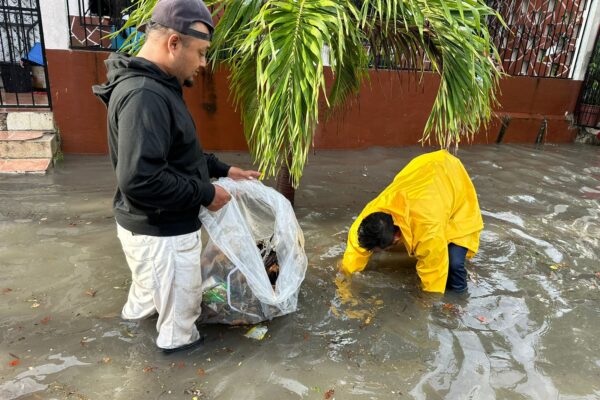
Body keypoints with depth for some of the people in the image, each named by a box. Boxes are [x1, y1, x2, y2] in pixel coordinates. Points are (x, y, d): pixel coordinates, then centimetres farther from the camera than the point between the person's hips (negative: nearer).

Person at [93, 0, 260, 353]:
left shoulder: (154, 86, 6)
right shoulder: (144, 95, -29)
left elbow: (179, 154, 16)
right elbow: (140, 180, -36)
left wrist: (223, 170, 10)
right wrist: (205, 193, -24)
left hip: (152, 224, 10)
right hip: (161, 230, -10)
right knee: (181, 294, 16)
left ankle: (139, 311, 60)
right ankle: (179, 339, 41)